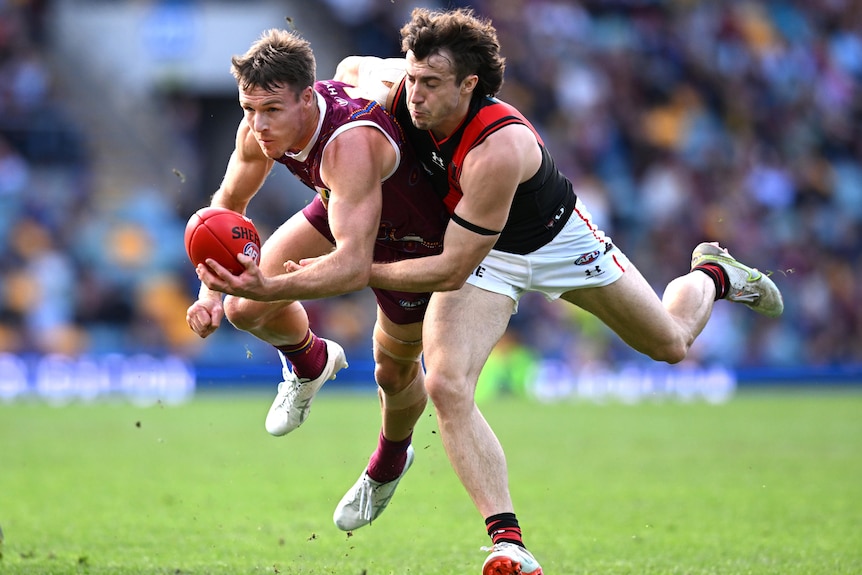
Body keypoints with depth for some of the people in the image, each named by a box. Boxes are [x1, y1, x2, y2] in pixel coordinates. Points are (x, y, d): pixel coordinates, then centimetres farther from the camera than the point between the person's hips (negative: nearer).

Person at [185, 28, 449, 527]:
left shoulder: (349, 144, -46)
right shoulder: (262, 128, -24)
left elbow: (356, 265, -54)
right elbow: (230, 202, -4)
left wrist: (268, 288, -67)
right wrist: (213, 290, -17)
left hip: (418, 238, -6)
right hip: (341, 210, 6)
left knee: (395, 372, 11)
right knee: (245, 309, -9)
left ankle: (391, 462, 45)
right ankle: (310, 364, 26)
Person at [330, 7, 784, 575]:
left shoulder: (498, 149, -42)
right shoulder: (398, 90, -26)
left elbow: (451, 270, -38)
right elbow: (351, 68, 1)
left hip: (558, 238, -3)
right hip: (483, 254, 4)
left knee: (671, 343, 16)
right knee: (446, 386, -23)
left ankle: (712, 274, 52)